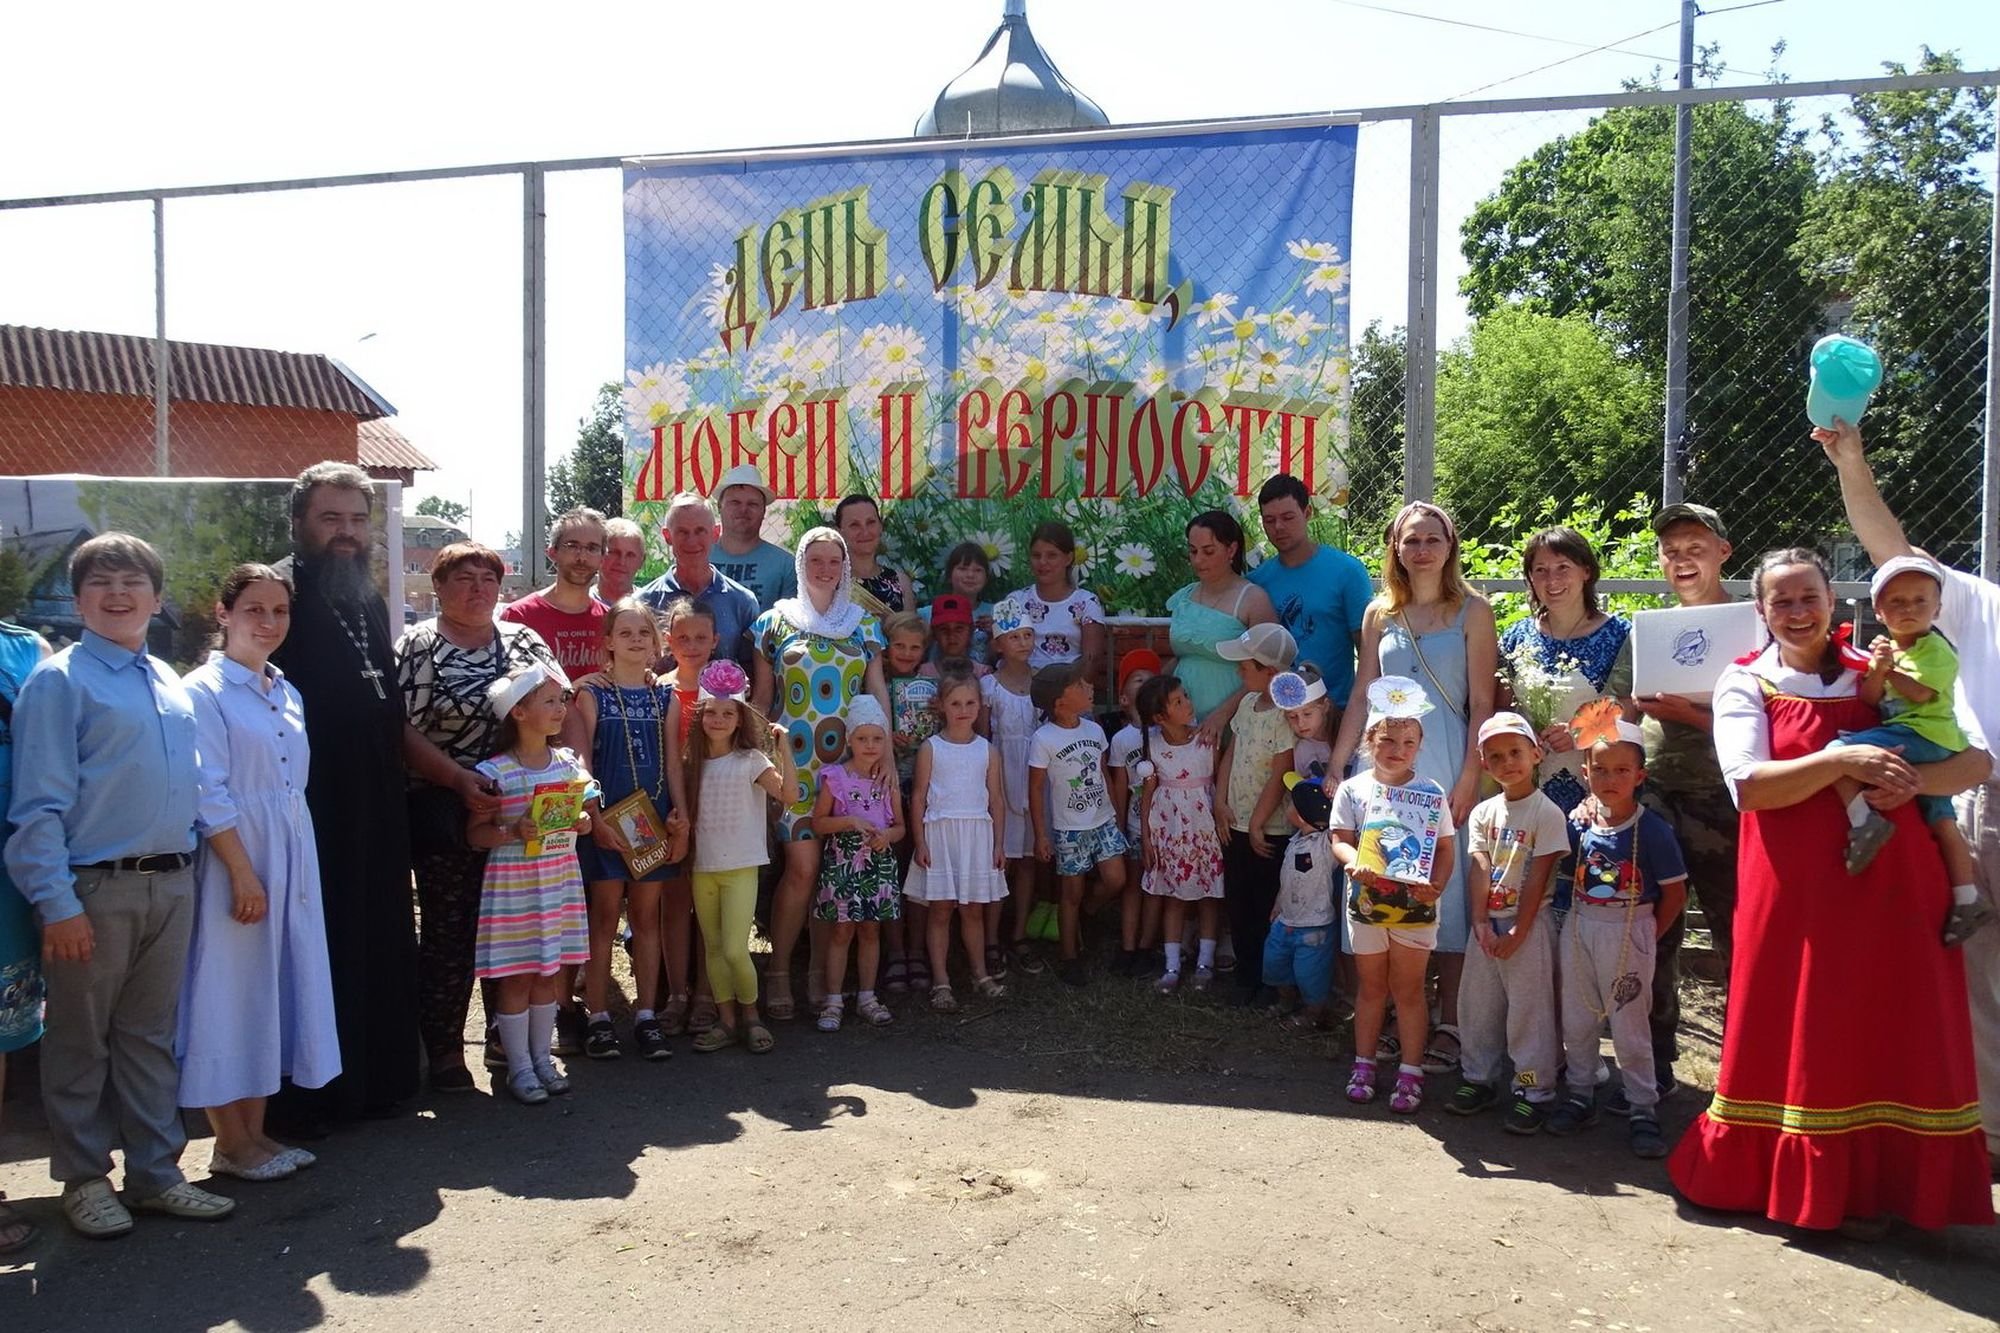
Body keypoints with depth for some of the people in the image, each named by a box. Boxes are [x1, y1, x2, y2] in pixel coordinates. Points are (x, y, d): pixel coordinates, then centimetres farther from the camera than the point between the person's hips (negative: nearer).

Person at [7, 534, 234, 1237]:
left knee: (152, 1037, 15)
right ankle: (84, 1180, 24)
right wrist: (57, 904, -16)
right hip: (93, 890, -5)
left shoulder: (171, 684, 10)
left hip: (171, 887, 6)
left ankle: (156, 1173, 27)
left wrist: (185, 870, 10)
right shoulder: (59, 681, -7)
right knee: (81, 1043, 9)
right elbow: (39, 804, -11)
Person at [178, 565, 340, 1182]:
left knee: (277, 986, 11)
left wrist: (295, 871, 12)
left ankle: (255, 1131, 21)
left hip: (292, 859, 7)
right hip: (234, 859, -7)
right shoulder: (204, 690, -9)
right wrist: (243, 872, -18)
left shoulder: (286, 693, 13)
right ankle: (231, 1142, 12)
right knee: (230, 988, 1)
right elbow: (210, 794, -15)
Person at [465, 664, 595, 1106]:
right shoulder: (495, 772, -12)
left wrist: (583, 822, -4)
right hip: (512, 884, -5)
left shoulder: (568, 762, 4)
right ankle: (519, 1067, 15)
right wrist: (512, 831, -23)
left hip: (560, 880, 5)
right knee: (516, 976, 2)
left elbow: (582, 809, 18)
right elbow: (475, 832, -7)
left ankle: (542, 1057, 26)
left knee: (549, 973, 12)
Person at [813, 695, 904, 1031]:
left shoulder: (888, 780, 5)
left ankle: (866, 997, 20)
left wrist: (887, 835, -12)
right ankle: (834, 1000, 8)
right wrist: (851, 821, -17)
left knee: (871, 930, 10)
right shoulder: (835, 778, -5)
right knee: (842, 930, 0)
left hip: (879, 862, 3)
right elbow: (818, 822, -3)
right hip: (842, 862, -3)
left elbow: (900, 826, 10)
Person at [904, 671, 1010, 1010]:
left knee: (973, 909, 9)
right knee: (940, 909, 1)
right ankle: (941, 981, 7)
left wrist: (999, 843, 5)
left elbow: (997, 799, 8)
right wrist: (920, 841, -6)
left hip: (977, 833, 2)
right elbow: (918, 797, 0)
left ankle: (980, 973, 20)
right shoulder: (930, 748, 0)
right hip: (940, 832, -2)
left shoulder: (988, 750, 6)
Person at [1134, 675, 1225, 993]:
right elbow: (1148, 792, 0)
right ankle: (1172, 965, 19)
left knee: (1208, 895, 10)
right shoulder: (1152, 745, -8)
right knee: (1173, 897, 11)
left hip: (1204, 828, -1)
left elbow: (1219, 782, -4)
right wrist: (1146, 836, 1)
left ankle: (1205, 962, 23)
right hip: (1169, 831, 1)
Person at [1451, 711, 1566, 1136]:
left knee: (1530, 1009, 0)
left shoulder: (1546, 813, -9)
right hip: (1487, 924, 5)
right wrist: (1480, 922, -10)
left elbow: (1538, 878, -11)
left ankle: (1534, 1092, 9)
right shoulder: (1483, 813, 7)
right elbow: (1479, 871, 1)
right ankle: (1478, 1078, 27)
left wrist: (1518, 931, -13)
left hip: (1528, 925, -5)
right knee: (1478, 1005, 13)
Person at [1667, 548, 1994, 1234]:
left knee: (1891, 1035, 4)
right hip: (1795, 888, -2)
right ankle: (1790, 1182, 19)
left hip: (1893, 881, 2)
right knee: (1795, 1037, 3)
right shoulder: (1745, 684, 2)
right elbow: (1750, 784, -11)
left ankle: (1866, 1187, 19)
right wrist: (1844, 760, -21)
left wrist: (1914, 780, -16)